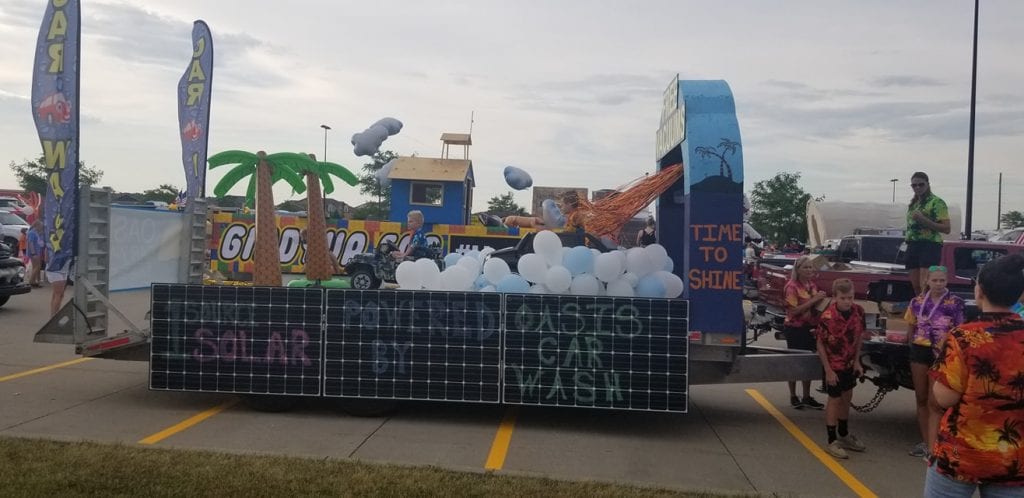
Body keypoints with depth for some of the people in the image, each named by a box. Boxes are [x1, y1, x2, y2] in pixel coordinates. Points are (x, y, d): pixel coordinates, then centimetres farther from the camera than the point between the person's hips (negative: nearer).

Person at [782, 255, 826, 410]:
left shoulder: (811, 285, 9)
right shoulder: (792, 286, -14)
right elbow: (794, 311, -21)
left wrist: (820, 298, 3)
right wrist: (814, 299, -24)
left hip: (810, 328, 7)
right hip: (795, 329, -7)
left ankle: (807, 397, 23)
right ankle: (793, 397, 15)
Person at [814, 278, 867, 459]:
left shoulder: (858, 311, -12)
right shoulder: (827, 317, -27)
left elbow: (859, 336, 3)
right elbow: (820, 344, -19)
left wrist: (857, 361, 1)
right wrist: (828, 370, -18)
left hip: (850, 363, 6)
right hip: (834, 364, -6)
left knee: (846, 398, 17)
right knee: (834, 399, 2)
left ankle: (844, 435, 34)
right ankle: (832, 442, 12)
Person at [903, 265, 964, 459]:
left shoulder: (955, 302, -5)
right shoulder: (917, 302, 5)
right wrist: (912, 348, 10)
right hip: (920, 351, 4)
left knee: (934, 401, -5)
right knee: (921, 399, 11)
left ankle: (932, 446, -2)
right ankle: (925, 442, 21)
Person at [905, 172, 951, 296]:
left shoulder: (937, 202, -4)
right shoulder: (913, 203, 19)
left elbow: (946, 228, -11)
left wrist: (924, 220, -21)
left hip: (930, 245, -8)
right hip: (912, 244, 8)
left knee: (925, 286, -17)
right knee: (915, 286, 7)